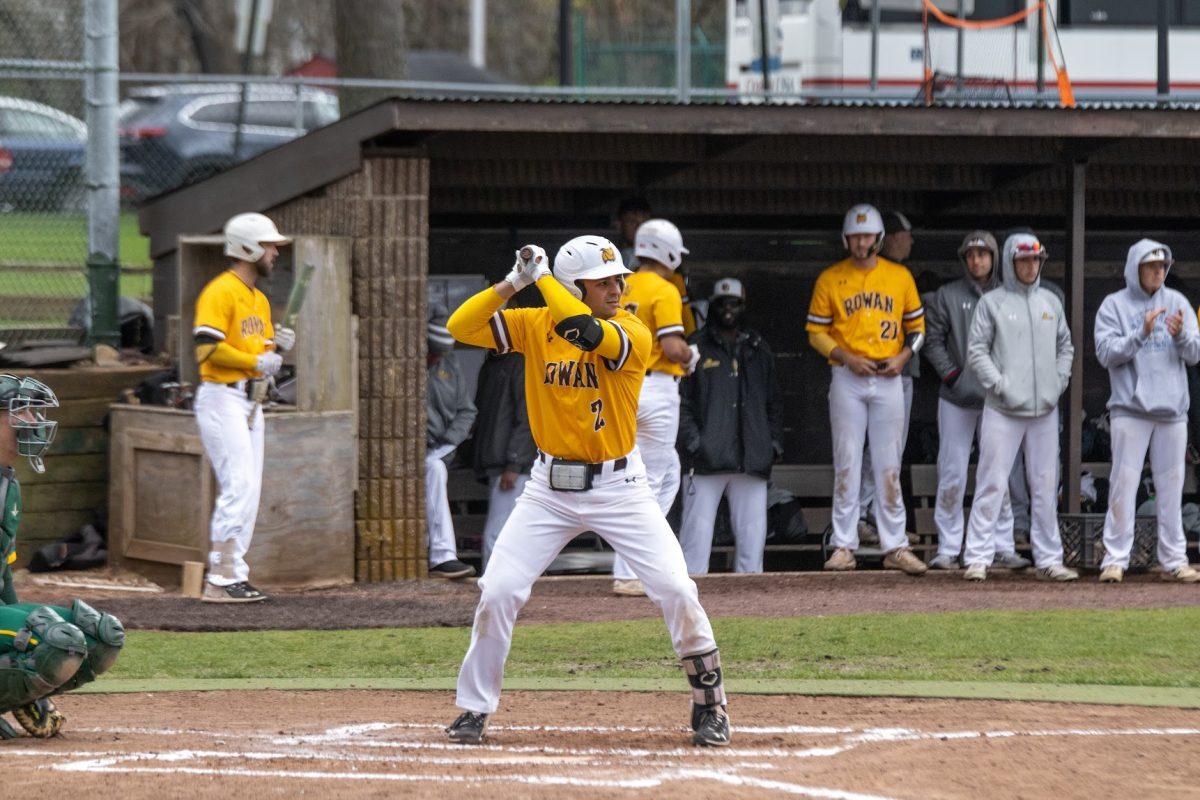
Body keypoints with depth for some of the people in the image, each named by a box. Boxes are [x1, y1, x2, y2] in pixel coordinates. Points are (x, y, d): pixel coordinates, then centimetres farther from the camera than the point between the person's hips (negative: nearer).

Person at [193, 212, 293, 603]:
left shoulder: (259, 299, 19)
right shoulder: (220, 292, -11)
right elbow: (207, 348, -20)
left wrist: (278, 347, 3)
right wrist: (255, 361, -19)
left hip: (250, 402, 10)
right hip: (222, 398, -10)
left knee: (248, 491, 8)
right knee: (240, 487, -16)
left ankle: (233, 576, 12)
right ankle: (220, 581, -16)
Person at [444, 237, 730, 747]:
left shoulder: (632, 334, -12)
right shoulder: (535, 325, -2)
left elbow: (585, 330, -33)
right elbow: (460, 327, -8)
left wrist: (542, 276, -22)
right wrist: (514, 283, -18)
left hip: (618, 486, -2)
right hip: (550, 488, 2)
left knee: (676, 589, -12)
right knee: (498, 592, -5)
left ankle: (709, 705, 4)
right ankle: (474, 709, 12)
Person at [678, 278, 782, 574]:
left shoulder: (758, 349, 19)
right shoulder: (696, 347, 6)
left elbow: (772, 402, 21)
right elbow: (682, 401, 0)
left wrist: (774, 443, 10)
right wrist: (692, 441, -10)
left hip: (752, 459, 4)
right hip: (708, 458, -4)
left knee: (753, 527, 1)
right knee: (698, 527, -7)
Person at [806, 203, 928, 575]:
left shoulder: (900, 277, 8)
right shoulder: (830, 279, 3)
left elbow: (917, 325, 13)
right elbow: (816, 331, 3)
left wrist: (903, 356, -5)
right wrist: (847, 358, -11)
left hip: (888, 378, 1)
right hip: (847, 379, -1)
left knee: (889, 467, 2)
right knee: (846, 464, -2)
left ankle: (895, 546, 4)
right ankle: (844, 546, 1)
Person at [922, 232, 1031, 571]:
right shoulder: (948, 296, 5)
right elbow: (933, 340, 4)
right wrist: (952, 375, -7)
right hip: (957, 398, -1)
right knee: (952, 475, -1)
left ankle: (1003, 547, 6)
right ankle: (948, 548, 3)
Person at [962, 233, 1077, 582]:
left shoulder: (1050, 302, 14)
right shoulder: (992, 302, 0)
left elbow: (1065, 346, 22)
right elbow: (976, 351, -3)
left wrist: (1059, 381, 7)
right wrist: (1000, 385, -12)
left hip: (1045, 409, 5)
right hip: (1003, 410, -5)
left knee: (1045, 487, 7)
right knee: (992, 485, -7)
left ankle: (1049, 560, 12)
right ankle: (978, 558, -6)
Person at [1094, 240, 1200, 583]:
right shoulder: (1114, 306, 2)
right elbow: (1106, 353, -8)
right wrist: (1141, 334, -19)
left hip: (1172, 410, 3)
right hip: (1130, 409, -3)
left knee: (1171, 485, 5)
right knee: (1124, 483, -5)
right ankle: (1115, 559, -3)